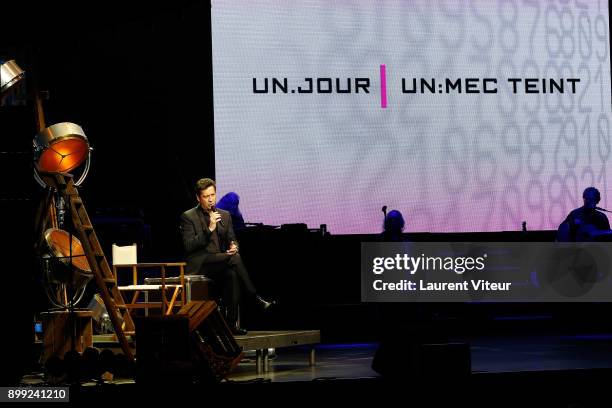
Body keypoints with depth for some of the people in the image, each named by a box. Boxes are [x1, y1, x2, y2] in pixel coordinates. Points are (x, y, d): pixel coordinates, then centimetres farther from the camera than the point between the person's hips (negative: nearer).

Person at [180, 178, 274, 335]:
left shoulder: (225, 215, 18)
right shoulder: (188, 217, 1)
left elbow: (232, 239, 20)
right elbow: (188, 246, -9)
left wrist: (234, 246, -6)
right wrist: (209, 229, -18)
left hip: (220, 265, 5)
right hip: (199, 266, -5)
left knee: (232, 274, -32)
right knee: (235, 258, -30)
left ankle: (233, 322, -32)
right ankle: (256, 298, -25)